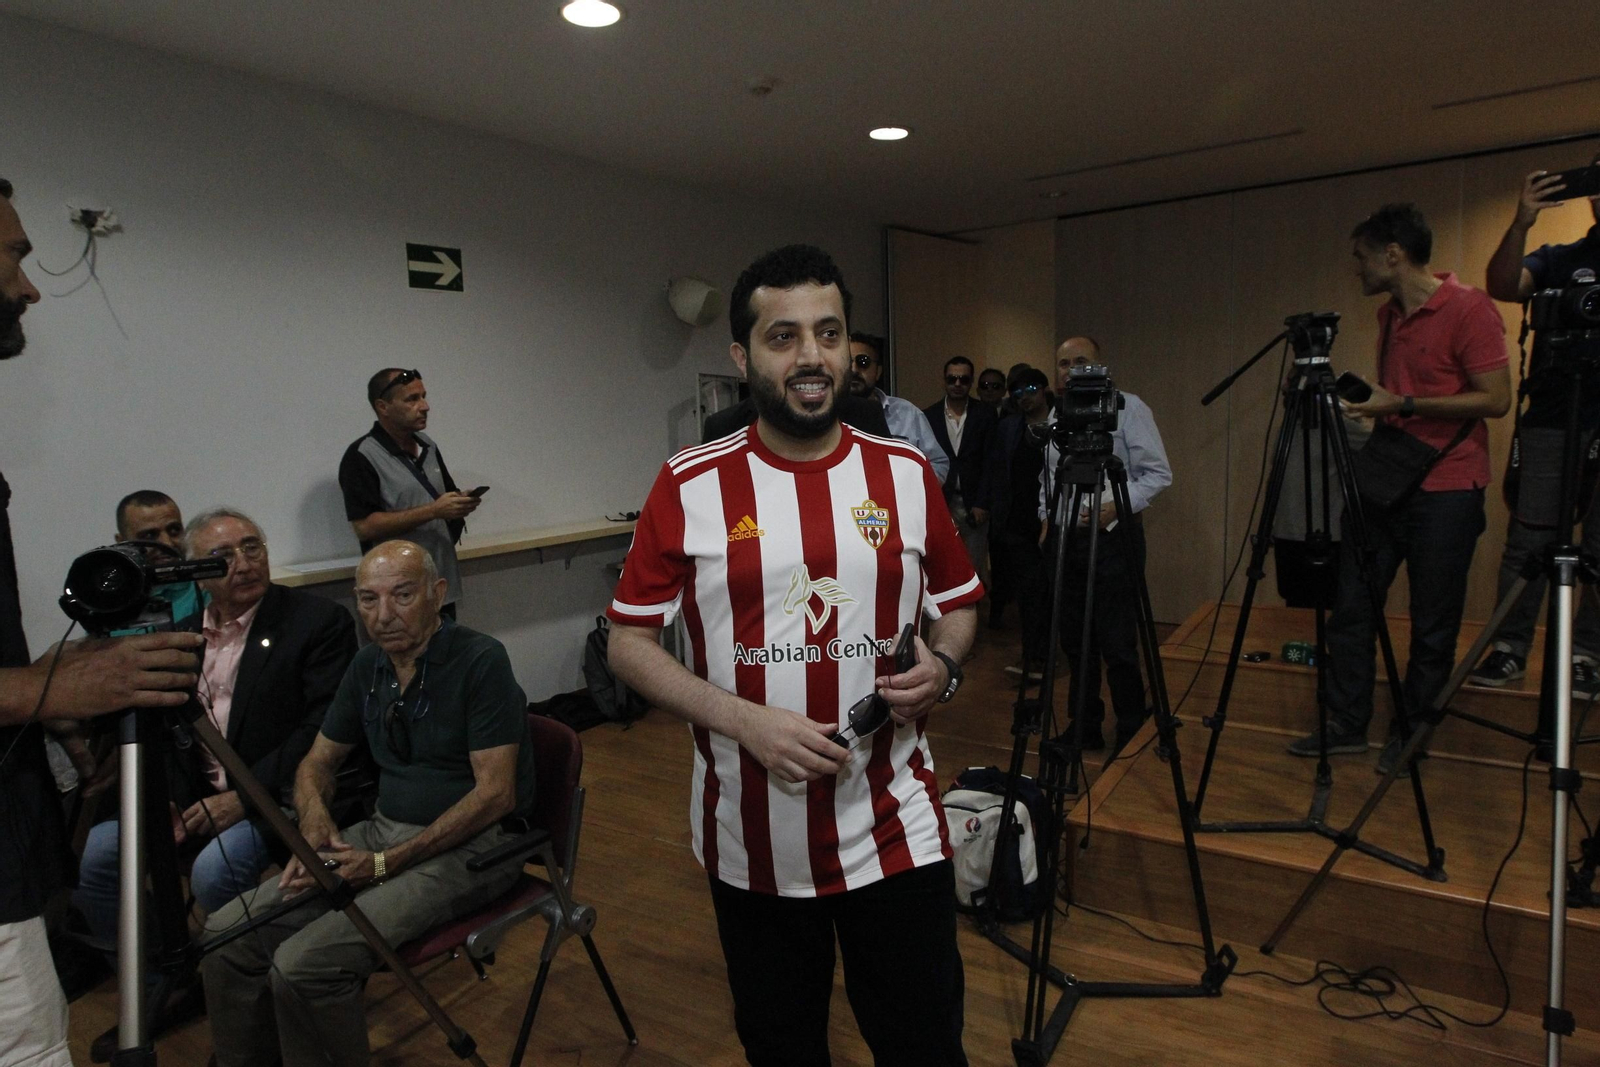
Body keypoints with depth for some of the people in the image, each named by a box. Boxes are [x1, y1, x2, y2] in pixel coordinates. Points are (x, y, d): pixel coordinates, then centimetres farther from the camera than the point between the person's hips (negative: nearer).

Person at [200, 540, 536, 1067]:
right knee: (227, 934, -4)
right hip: (385, 828, 7)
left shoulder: (480, 659, -16)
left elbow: (495, 793, -19)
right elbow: (317, 764, 17)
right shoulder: (368, 665, 7)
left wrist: (385, 863, -21)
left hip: (467, 845, -7)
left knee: (303, 965, -22)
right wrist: (314, 822, -6)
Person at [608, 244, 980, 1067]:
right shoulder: (690, 487, -8)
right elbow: (629, 643, -5)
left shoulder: (906, 474, -1)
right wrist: (746, 720, -19)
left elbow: (957, 606, 11)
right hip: (751, 845, 0)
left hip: (894, 835, 1)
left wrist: (942, 667, -11)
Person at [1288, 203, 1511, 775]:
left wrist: (1403, 404, -20)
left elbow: (1495, 400, -15)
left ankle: (1410, 737, 20)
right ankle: (1347, 726, 17)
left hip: (1446, 493, -7)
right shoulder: (1388, 315, 12)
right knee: (1349, 604, 6)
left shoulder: (1468, 308, -11)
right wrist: (1363, 398, 7)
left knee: (1432, 627, 4)